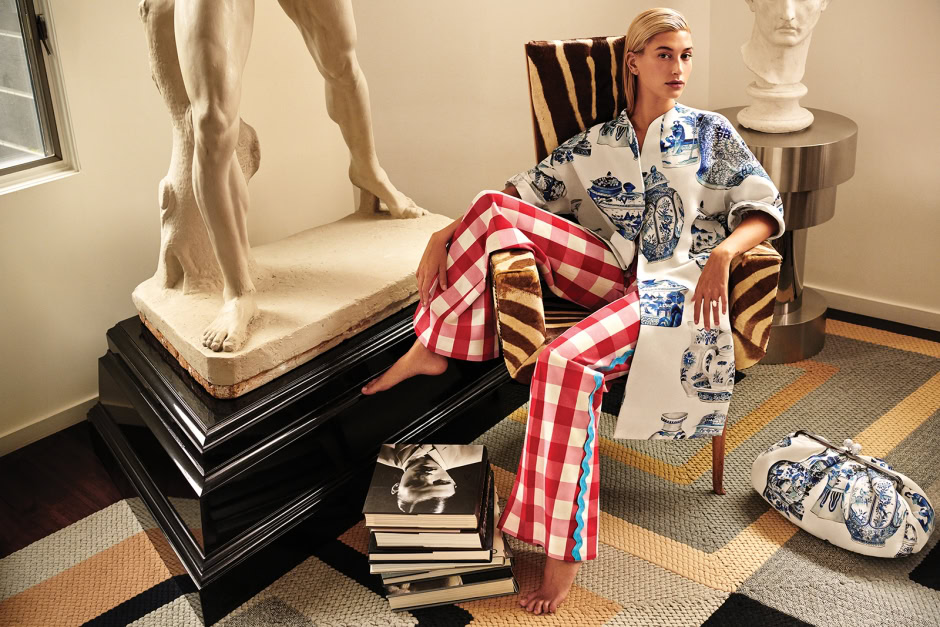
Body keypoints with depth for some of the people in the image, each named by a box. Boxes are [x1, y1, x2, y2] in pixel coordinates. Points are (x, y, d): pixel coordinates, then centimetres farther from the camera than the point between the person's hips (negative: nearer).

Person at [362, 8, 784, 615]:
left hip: (669, 286, -4)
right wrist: (445, 235, -1)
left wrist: (721, 255, -18)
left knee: (567, 360, -35)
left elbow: (765, 207, 4)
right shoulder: (598, 143, 17)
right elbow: (530, 188, 11)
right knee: (496, 210, -18)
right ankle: (429, 348, -6)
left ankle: (566, 548, -26)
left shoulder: (712, 133, 12)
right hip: (609, 273, 4)